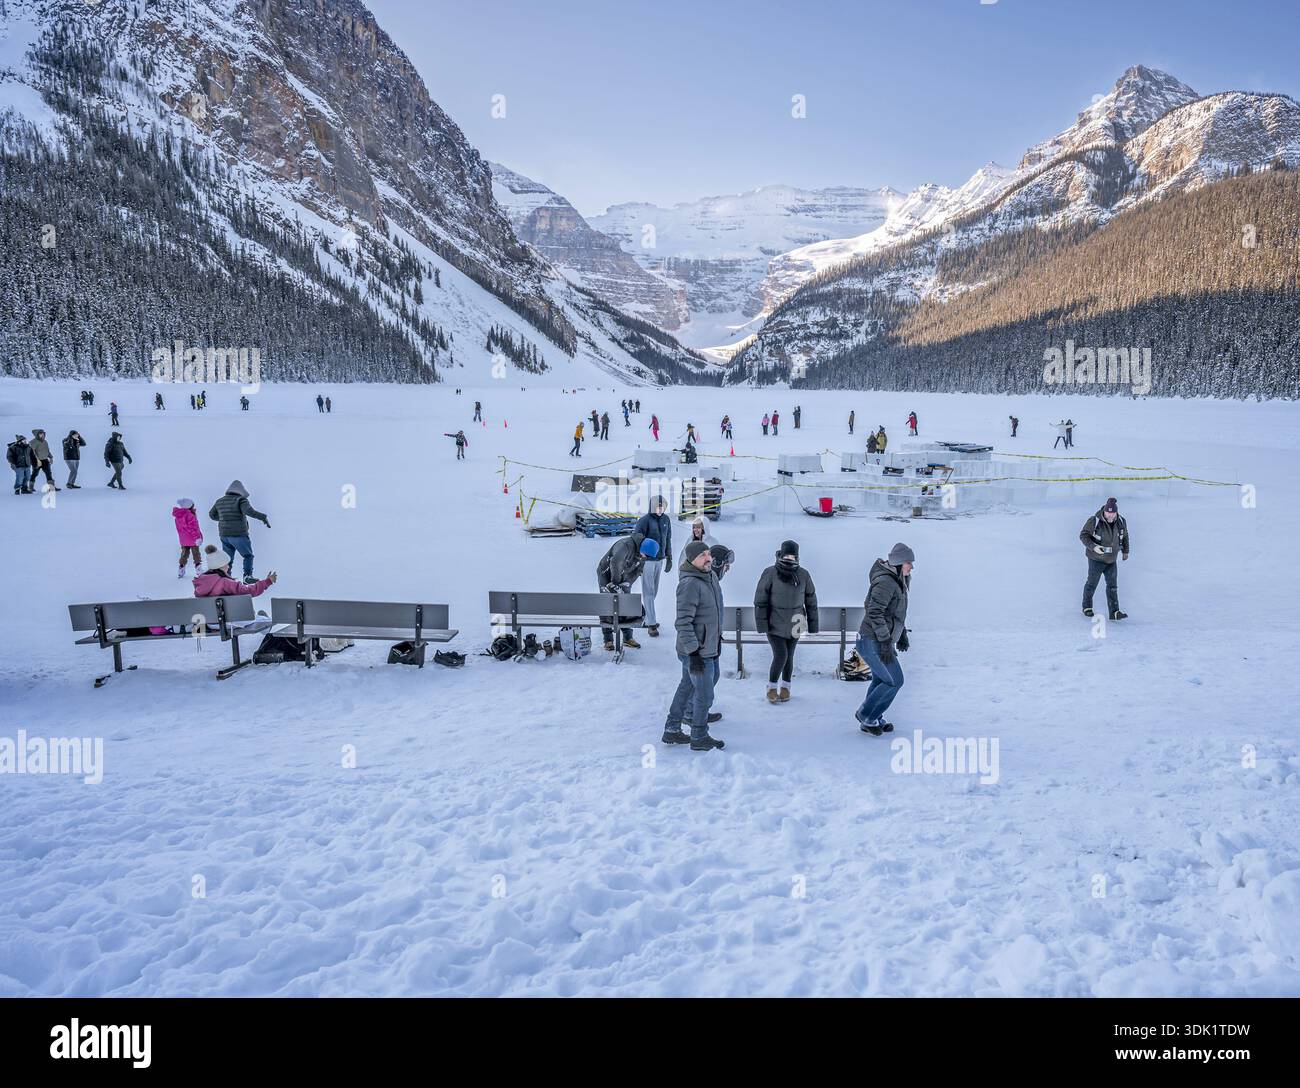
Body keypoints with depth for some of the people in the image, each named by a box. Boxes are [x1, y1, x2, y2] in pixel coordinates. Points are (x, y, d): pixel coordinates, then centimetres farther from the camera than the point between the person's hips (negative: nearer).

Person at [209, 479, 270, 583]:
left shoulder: (220, 501, 10)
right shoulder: (241, 500, -9)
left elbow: (212, 515, 24)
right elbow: (249, 511, -28)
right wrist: (264, 517, -24)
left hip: (224, 535, 5)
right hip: (239, 535, -5)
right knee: (248, 555, 9)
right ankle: (247, 576, -1)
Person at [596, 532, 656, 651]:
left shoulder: (642, 553, -8)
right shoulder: (626, 545, -32)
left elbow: (637, 571, -6)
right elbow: (615, 563, -38)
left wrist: (625, 584, -18)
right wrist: (615, 583, -30)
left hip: (623, 577, 6)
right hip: (607, 573, -6)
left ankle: (628, 638, 13)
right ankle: (608, 640, -3)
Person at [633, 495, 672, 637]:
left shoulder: (666, 519, 3)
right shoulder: (644, 520, -17)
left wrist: (669, 557, 14)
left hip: (659, 560, 7)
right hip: (647, 560, -7)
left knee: (654, 590, 15)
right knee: (648, 591, -5)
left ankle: (644, 615, 32)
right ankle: (651, 624, -3)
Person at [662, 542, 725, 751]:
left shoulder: (710, 577, 7)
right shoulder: (689, 584, -23)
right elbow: (683, 622, -25)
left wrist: (716, 638, 24)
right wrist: (694, 652, -25)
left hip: (709, 646, 10)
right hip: (696, 650, -10)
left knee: (687, 686, 19)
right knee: (705, 694, 1)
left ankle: (672, 730, 33)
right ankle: (699, 738, 18)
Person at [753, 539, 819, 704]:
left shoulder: (803, 575, -2)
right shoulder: (770, 573, -12)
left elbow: (811, 601, 6)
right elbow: (760, 600, -9)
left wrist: (813, 625, 7)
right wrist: (761, 623, -12)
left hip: (794, 624, 3)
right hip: (774, 624, -3)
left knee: (789, 657, 10)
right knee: (780, 656, -8)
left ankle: (785, 687, 30)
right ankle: (771, 688, 14)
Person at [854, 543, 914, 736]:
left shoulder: (897, 582, 13)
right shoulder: (885, 582, -19)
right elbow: (875, 612, -25)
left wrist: (902, 635, 26)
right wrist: (886, 642, -26)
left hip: (879, 641, 10)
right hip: (874, 642, -10)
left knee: (880, 681, 14)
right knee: (894, 681, -6)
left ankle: (872, 721, 24)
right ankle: (866, 714, 7)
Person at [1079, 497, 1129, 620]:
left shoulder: (1121, 522, -5)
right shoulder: (1094, 521, -21)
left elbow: (1124, 536, 14)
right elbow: (1083, 535, -16)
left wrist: (1125, 551, 21)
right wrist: (1093, 547, -30)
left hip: (1111, 560, 4)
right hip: (1096, 559, -4)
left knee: (1112, 586, 1)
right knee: (1092, 583, 10)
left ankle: (1114, 612, 3)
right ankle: (1087, 607, 29)